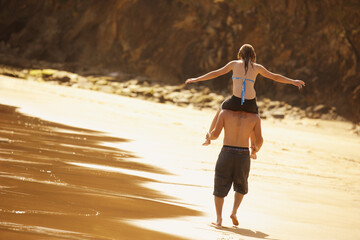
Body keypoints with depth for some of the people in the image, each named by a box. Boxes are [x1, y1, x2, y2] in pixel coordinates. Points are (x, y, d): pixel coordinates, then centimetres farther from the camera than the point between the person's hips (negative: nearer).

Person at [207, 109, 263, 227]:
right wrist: (257, 148, 22)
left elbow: (215, 133, -5)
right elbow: (259, 140, -1)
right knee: (241, 186, 24)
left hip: (226, 155, -1)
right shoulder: (255, 117, 2)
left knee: (220, 187, 12)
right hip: (243, 156, 1)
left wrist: (209, 136, 18)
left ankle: (219, 219, 4)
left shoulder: (225, 112, 0)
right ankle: (234, 212, 5)